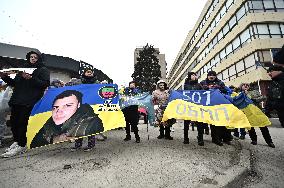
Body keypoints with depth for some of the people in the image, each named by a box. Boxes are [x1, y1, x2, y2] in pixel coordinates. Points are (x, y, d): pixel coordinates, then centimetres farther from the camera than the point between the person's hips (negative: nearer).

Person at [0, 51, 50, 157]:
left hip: (29, 101, -7)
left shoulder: (43, 70, 5)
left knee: (23, 122, -7)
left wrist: (31, 78, -21)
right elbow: (14, 83, 24)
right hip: (17, 100, 7)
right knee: (13, 121, 8)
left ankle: (21, 145, 3)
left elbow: (45, 83, -11)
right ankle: (16, 141, 25)